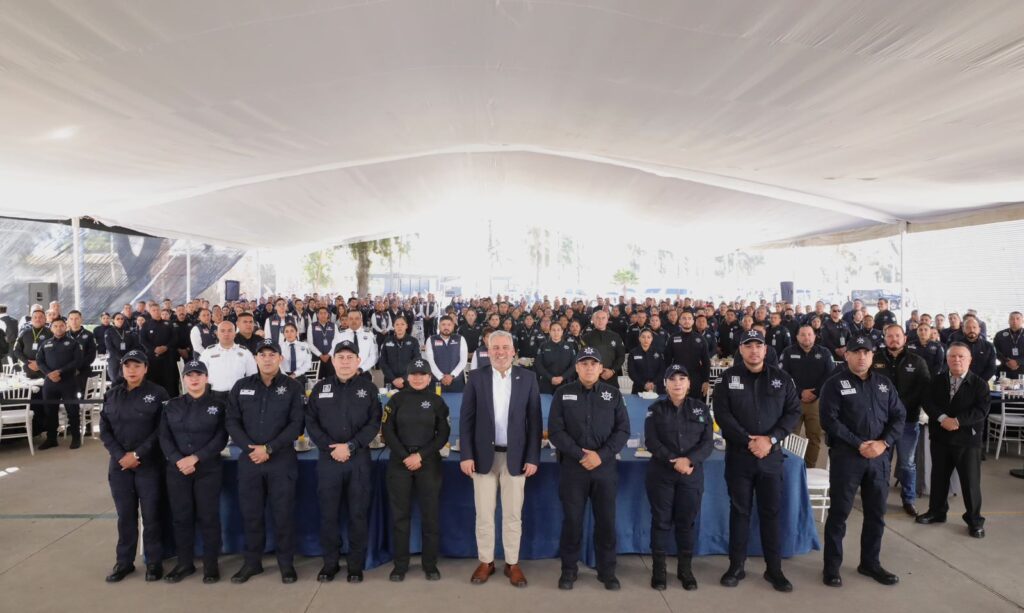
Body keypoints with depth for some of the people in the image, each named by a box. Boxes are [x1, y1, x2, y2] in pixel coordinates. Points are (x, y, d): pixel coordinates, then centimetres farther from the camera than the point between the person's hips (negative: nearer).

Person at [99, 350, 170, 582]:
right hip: (119, 464, 4)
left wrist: (137, 454, -13)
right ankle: (124, 562, 23)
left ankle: (154, 562, 13)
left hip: (149, 464, -3)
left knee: (151, 514, 1)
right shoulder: (112, 395, 8)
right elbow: (104, 429, 6)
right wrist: (120, 455, -7)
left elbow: (162, 429, -9)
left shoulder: (157, 393, -5)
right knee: (125, 515, 10)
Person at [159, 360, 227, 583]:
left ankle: (211, 564, 12)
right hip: (177, 470, 3)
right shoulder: (172, 406, 10)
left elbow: (221, 439, -5)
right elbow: (164, 437, 3)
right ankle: (184, 563, 21)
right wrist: (178, 460, -12)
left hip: (209, 469, -2)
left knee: (208, 516, 0)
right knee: (181, 516, 7)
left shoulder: (218, 405, 1)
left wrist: (195, 458, -15)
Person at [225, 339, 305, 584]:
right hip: (249, 459, 3)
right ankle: (252, 561, 25)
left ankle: (286, 562, 16)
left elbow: (297, 424, -7)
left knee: (283, 513, 2)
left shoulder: (293, 388, 0)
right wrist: (250, 448, -11)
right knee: (251, 513, 10)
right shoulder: (241, 387, 8)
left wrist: (269, 448, -14)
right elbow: (232, 422, 4)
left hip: (282, 460, -2)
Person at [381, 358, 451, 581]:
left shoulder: (437, 401, 5)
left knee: (430, 514, 2)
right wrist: (405, 456, -11)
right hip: (399, 462, 1)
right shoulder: (396, 400, 6)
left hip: (429, 463, 0)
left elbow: (444, 434, 0)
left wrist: (420, 455, -11)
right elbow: (387, 431, 0)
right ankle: (400, 564, 16)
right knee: (400, 514, 4)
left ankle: (430, 564, 14)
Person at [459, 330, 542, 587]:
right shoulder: (476, 377, 0)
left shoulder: (528, 378, 0)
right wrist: (466, 455, -7)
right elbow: (466, 419, -1)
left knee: (513, 514, 9)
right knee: (483, 514, 9)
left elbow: (535, 420, 0)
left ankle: (512, 564, 24)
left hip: (515, 456, 0)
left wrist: (533, 457, -5)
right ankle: (485, 562, 25)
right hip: (484, 455, 0)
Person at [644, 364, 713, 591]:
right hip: (661, 473, -1)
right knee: (661, 520, 4)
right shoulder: (656, 410, 1)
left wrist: (689, 459, -18)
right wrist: (673, 460, -19)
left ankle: (685, 568, 22)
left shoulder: (701, 409, 4)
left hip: (692, 474, 1)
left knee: (687, 521, 8)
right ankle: (659, 569, 15)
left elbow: (708, 442, -2)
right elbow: (651, 442, -7)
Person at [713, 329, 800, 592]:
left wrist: (771, 439, -12)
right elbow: (722, 414, -8)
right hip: (738, 454, -1)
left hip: (771, 455, 1)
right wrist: (748, 441, -16)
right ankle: (736, 566, 19)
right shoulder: (728, 377, -2)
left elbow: (794, 412, 0)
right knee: (739, 511, 8)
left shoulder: (781, 378, 3)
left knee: (771, 512, 8)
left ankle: (774, 569, 20)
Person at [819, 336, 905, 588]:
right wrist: (859, 445, -16)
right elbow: (829, 420, -12)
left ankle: (870, 562, 30)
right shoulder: (835, 384, -4)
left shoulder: (884, 384, 11)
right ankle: (832, 566, 11)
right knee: (839, 512, 1)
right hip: (846, 456, -5)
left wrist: (884, 443, -9)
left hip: (880, 457, 5)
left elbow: (899, 416, 7)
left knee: (876, 513, 13)